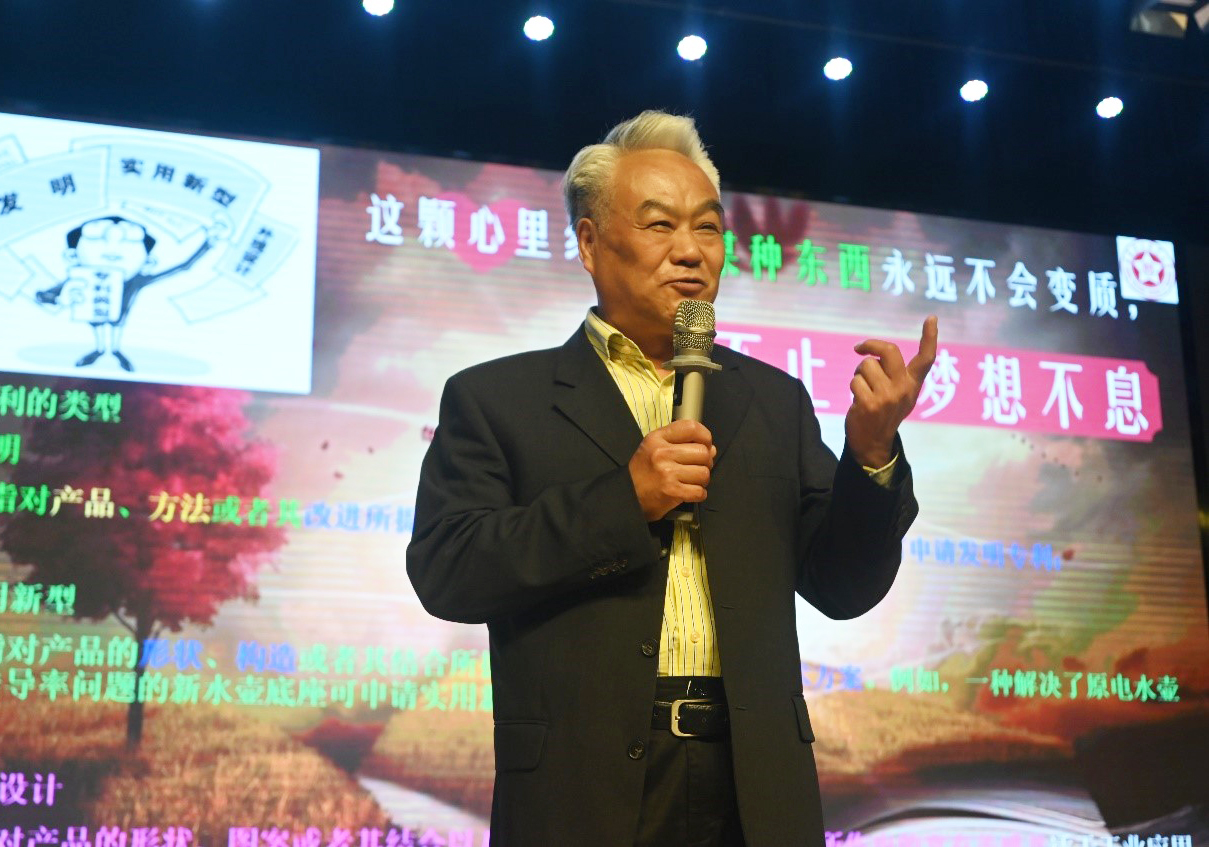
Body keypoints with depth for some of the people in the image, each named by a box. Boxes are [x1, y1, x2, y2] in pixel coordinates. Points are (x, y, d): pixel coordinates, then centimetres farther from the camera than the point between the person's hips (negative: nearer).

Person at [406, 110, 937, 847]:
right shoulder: (496, 398, 3)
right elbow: (443, 571, -6)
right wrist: (621, 501, -15)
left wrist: (872, 452, -8)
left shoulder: (774, 401, 12)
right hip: (583, 787, -2)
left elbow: (842, 587, 9)